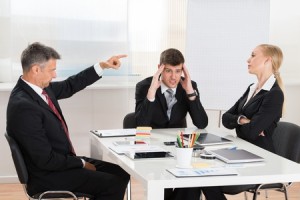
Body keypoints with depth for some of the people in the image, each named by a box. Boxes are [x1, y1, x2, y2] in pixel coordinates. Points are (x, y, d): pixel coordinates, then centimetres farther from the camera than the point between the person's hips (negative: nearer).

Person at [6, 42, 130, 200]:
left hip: (63, 161, 9)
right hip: (49, 176, -9)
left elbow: (69, 86, 20)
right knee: (115, 184, -14)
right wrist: (82, 163, -11)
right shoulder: (23, 106, -26)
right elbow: (46, 160, -24)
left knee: (121, 174, 6)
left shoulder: (41, 87, 1)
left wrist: (102, 66, 14)